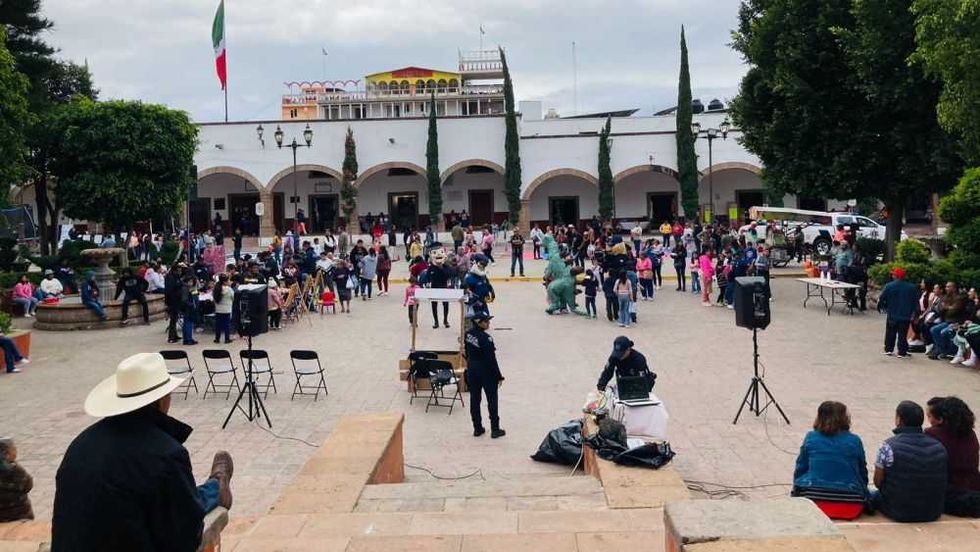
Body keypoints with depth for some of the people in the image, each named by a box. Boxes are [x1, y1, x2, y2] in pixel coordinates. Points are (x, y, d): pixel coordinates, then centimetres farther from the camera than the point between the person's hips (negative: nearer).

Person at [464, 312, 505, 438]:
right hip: (486, 371, -6)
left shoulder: (468, 334, -3)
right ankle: (495, 429, 14)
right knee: (492, 399, 7)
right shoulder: (485, 338, -24)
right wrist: (499, 376, -13)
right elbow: (491, 359, -21)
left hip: (471, 370, 7)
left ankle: (477, 428, 21)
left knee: (474, 399, 12)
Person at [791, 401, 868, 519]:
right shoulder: (855, 441, 1)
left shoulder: (810, 438, 1)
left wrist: (797, 490, 23)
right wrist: (861, 494, 29)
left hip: (814, 500, -1)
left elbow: (799, 470, 6)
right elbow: (863, 474, 11)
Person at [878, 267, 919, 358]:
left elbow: (881, 299, -7)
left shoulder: (888, 286, -9)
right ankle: (902, 352, 3)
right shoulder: (911, 287, -2)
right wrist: (914, 314, 8)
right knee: (903, 334, 4)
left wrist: (880, 306, 11)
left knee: (890, 333, 15)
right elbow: (916, 302, 2)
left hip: (892, 315, 0)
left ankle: (889, 349, 20)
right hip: (905, 316, 0)